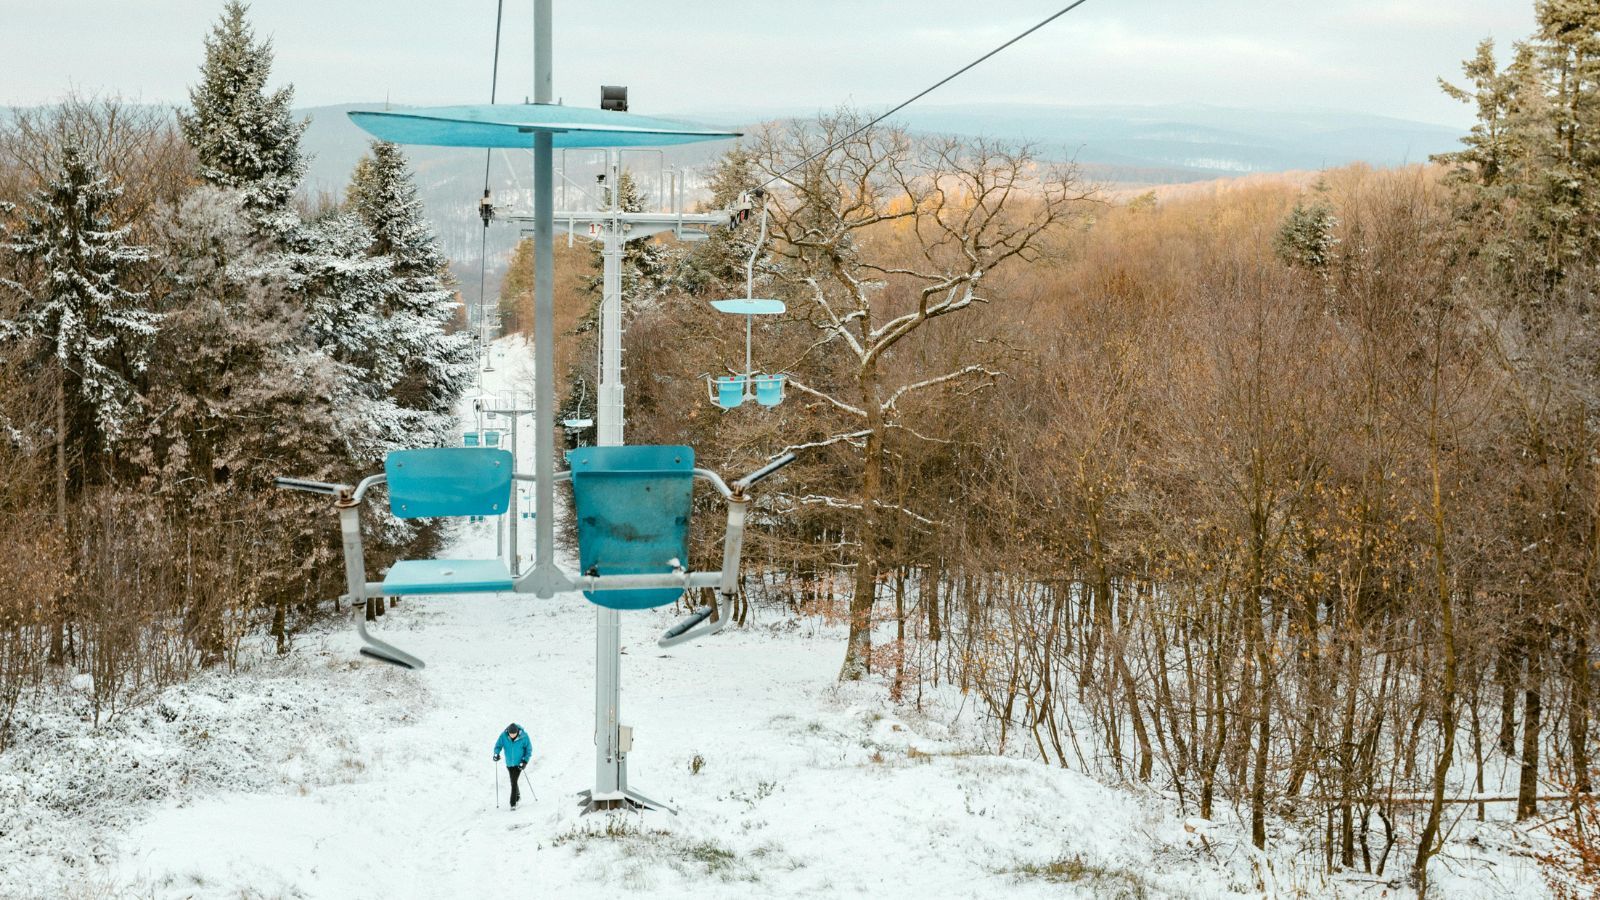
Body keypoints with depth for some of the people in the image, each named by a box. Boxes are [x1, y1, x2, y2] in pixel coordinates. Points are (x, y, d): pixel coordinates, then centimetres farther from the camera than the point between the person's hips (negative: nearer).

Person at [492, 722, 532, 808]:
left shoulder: (523, 737, -18)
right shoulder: (504, 736, -14)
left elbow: (529, 749, -7)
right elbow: (498, 745, -4)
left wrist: (525, 761, -15)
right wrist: (496, 753, -25)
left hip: (518, 763, -3)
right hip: (509, 763, 3)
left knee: (514, 782, -12)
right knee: (513, 782, 17)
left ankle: (513, 803, -7)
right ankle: (518, 795, 43)